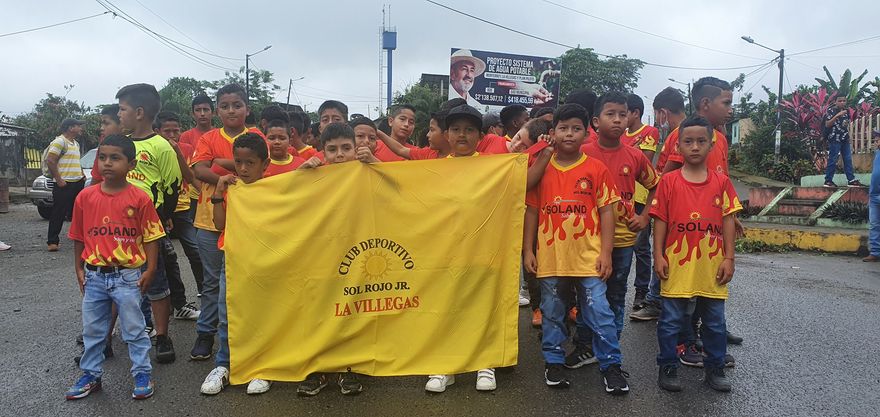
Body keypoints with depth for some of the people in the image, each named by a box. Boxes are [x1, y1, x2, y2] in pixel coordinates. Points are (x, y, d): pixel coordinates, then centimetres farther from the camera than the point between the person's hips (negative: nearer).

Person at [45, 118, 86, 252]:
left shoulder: (76, 143, 18)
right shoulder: (59, 141, -9)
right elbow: (50, 161, -17)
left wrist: (82, 174, 14)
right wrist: (59, 180, -18)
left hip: (78, 183, 9)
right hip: (65, 184, -9)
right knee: (58, 214, -6)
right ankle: (52, 242, -3)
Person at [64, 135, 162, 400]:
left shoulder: (139, 198, -10)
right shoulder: (85, 197, 0)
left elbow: (150, 236, -6)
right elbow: (79, 237, 9)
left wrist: (150, 269, -9)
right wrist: (79, 269, 10)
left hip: (127, 276, -4)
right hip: (94, 276, 4)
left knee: (134, 329, 7)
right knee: (92, 330, 16)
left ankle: (142, 374, 20)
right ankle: (91, 375, 32)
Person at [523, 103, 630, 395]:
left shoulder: (596, 169, -1)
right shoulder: (542, 168, 3)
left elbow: (606, 212, 0)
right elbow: (531, 211, 6)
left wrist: (606, 252, -5)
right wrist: (527, 250, 3)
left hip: (588, 256, -2)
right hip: (549, 256, 2)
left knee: (599, 312, 2)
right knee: (551, 313, 13)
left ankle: (611, 365, 17)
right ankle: (553, 361, 29)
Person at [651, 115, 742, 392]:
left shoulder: (721, 182, 3)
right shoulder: (669, 181, -2)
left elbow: (728, 222, 4)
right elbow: (660, 221, -1)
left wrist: (728, 258, 0)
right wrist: (658, 256, -5)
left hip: (712, 266, 2)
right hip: (677, 265, -2)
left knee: (715, 321, 13)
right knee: (671, 320, 7)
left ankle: (715, 368, 29)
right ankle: (667, 367, 21)